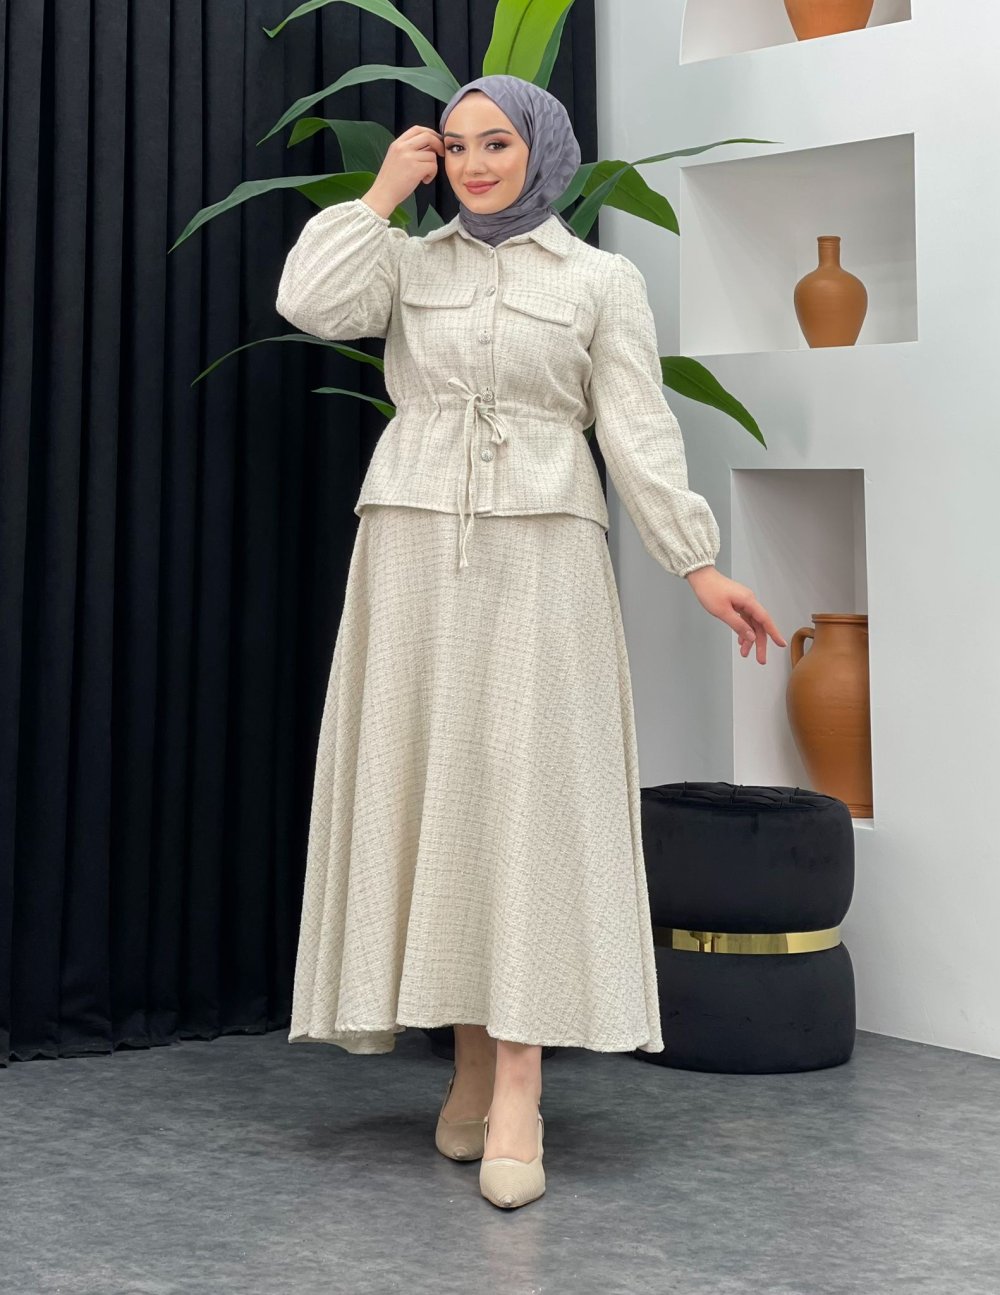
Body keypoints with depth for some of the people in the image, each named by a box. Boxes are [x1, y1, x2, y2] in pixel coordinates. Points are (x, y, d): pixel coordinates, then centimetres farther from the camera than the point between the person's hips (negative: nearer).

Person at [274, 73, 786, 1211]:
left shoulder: (601, 281, 6)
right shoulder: (409, 263, 10)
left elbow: (639, 433, 2)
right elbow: (309, 304, -9)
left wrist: (699, 566, -5)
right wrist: (384, 189, 0)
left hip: (538, 557, -2)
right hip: (413, 553, 2)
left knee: (527, 796, -9)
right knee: (432, 792, 2)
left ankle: (518, 1093, -13)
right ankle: (471, 1060, 10)